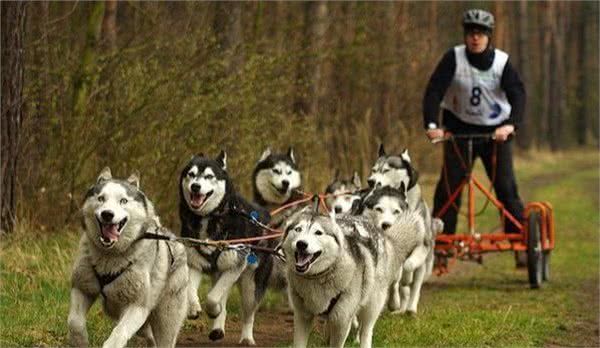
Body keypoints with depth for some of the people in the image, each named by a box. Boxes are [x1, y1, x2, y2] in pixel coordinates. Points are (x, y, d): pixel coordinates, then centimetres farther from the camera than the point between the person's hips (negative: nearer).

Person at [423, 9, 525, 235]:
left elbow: (517, 94, -22)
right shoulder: (454, 58, -12)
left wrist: (511, 125, -40)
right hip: (460, 129, 0)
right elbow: (434, 90, -17)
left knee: (506, 186, -7)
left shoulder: (501, 62, -11)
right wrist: (432, 125, -32)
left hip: (495, 132, 0)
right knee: (449, 186, -6)